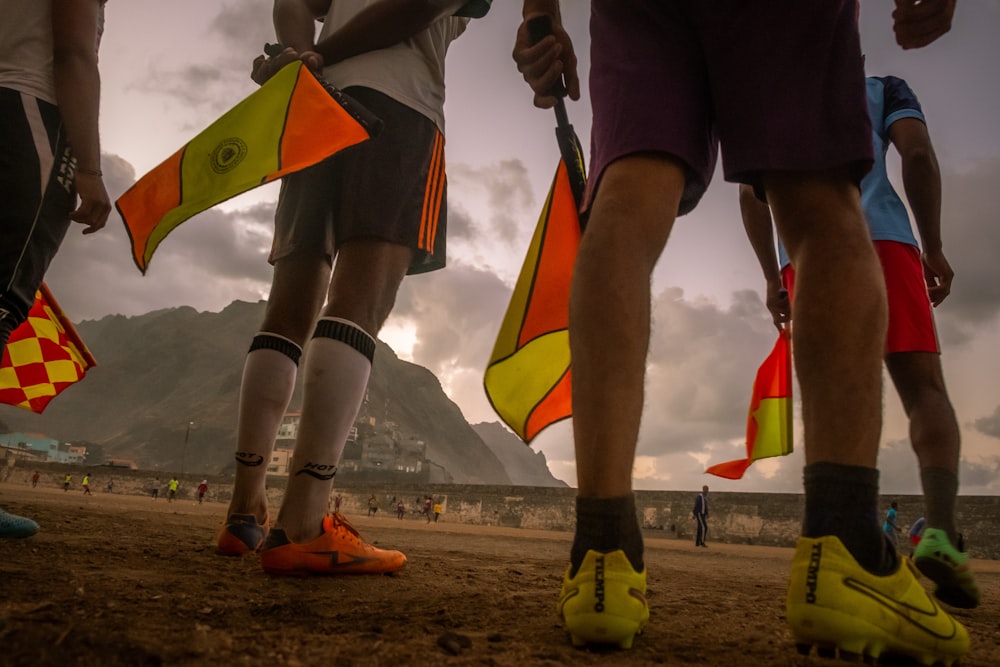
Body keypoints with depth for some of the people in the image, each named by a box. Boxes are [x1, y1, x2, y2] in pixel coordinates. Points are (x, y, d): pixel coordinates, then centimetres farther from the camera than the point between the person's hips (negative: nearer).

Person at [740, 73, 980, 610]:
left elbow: (751, 194, 16)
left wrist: (772, 278, 15)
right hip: (879, 236, -2)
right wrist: (933, 247, 6)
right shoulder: (885, 89, 24)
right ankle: (940, 530, -26)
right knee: (924, 385, -6)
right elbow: (918, 154, 5)